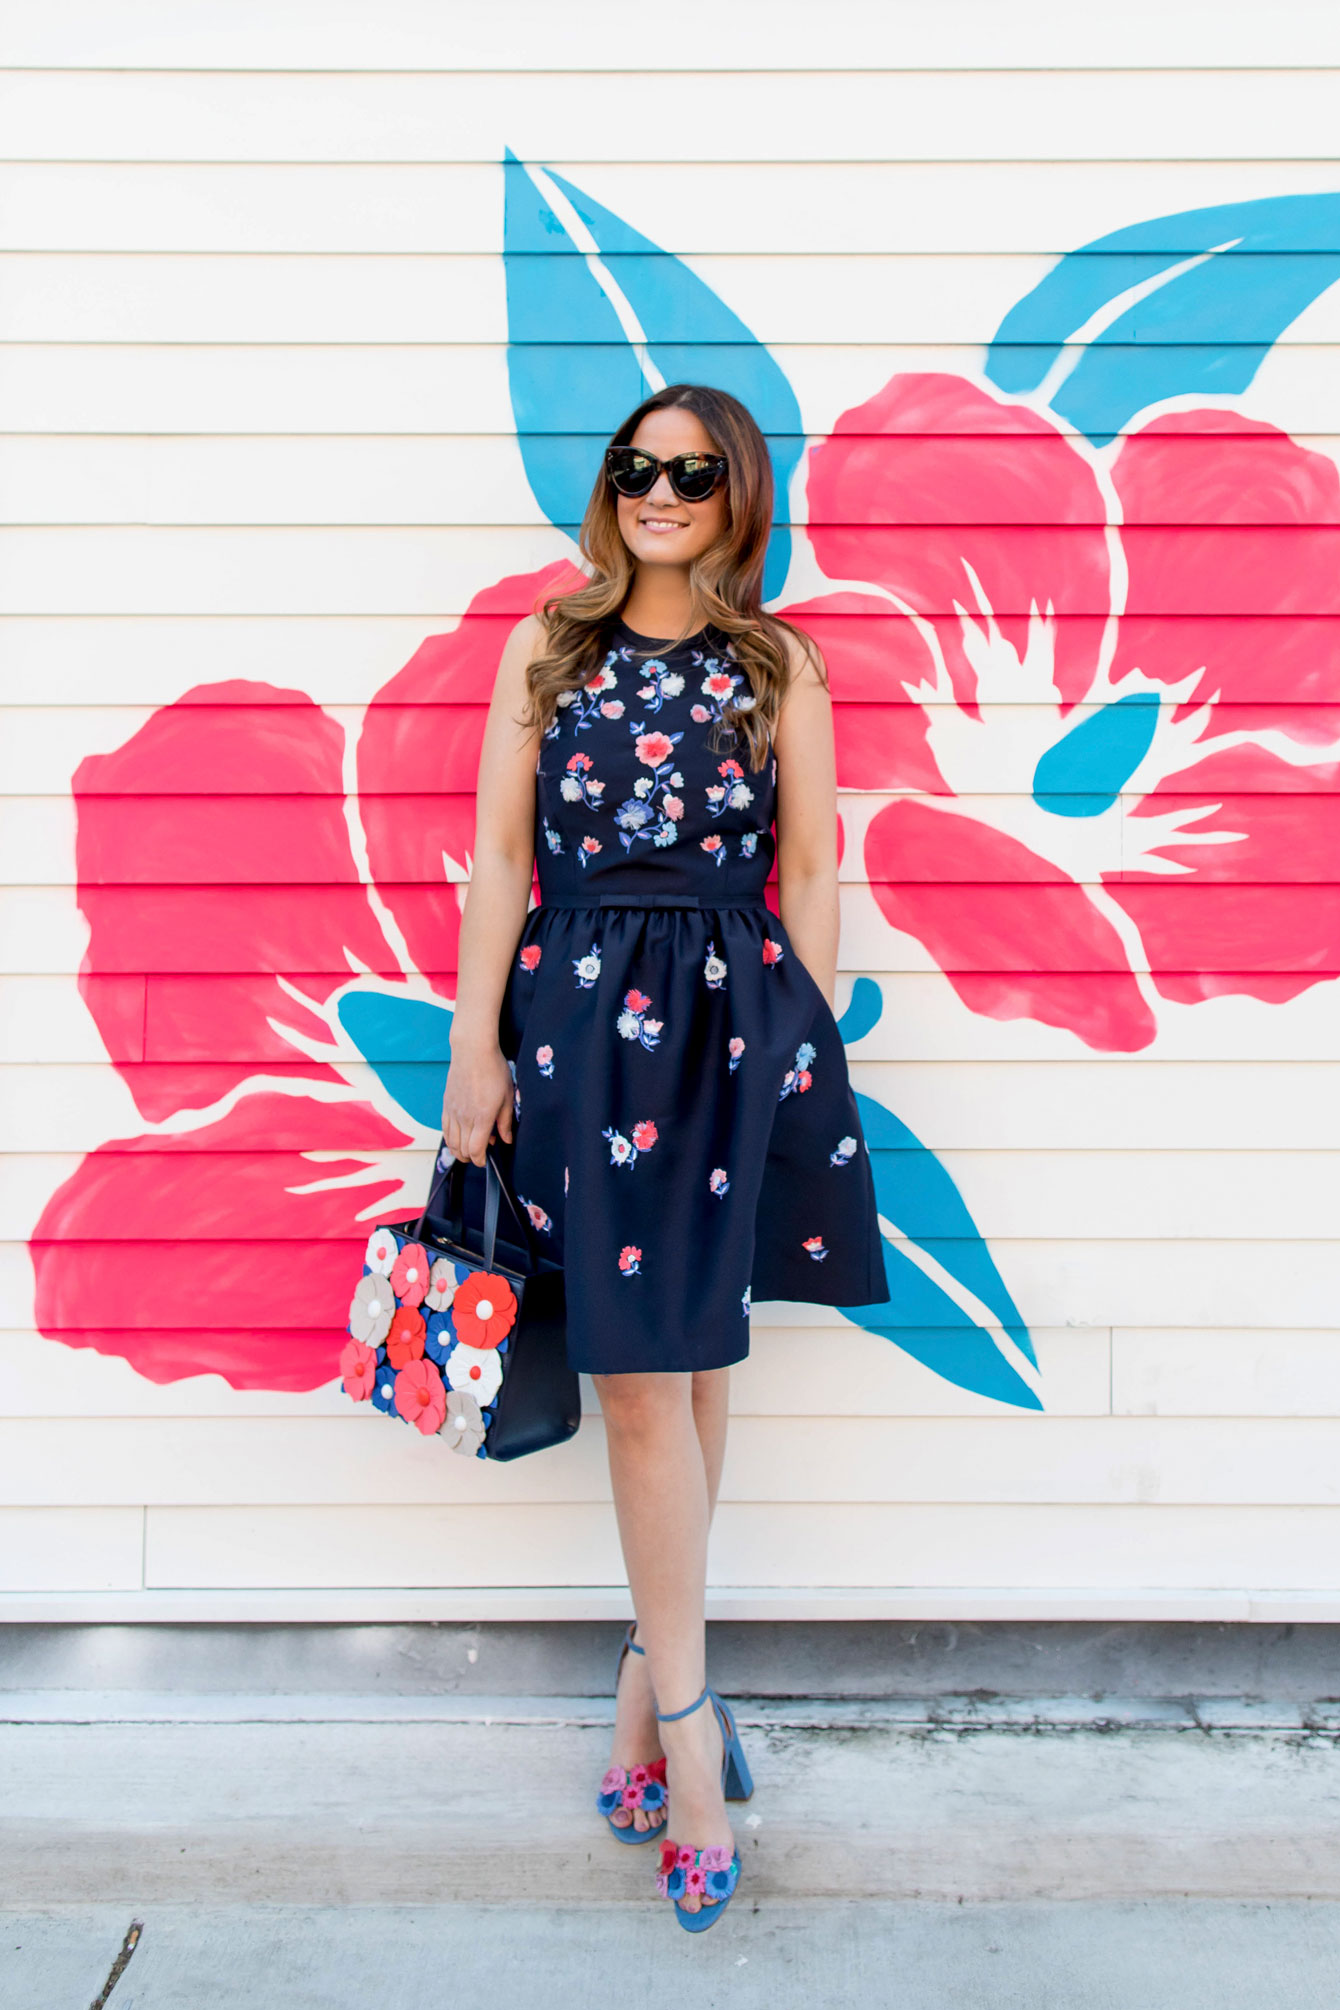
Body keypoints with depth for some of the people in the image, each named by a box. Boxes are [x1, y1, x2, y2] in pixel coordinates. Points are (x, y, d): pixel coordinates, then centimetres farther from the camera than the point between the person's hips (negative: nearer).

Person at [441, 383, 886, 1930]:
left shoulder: (779, 665, 8)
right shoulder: (546, 646, 10)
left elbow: (807, 873, 7)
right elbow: (500, 854, 6)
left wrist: (804, 1052, 3)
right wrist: (476, 1042, 1)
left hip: (733, 1017, 0)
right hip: (580, 1014, 0)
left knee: (679, 1356, 5)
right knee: (645, 1366, -1)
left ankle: (655, 1676, 22)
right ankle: (681, 1704, 10)